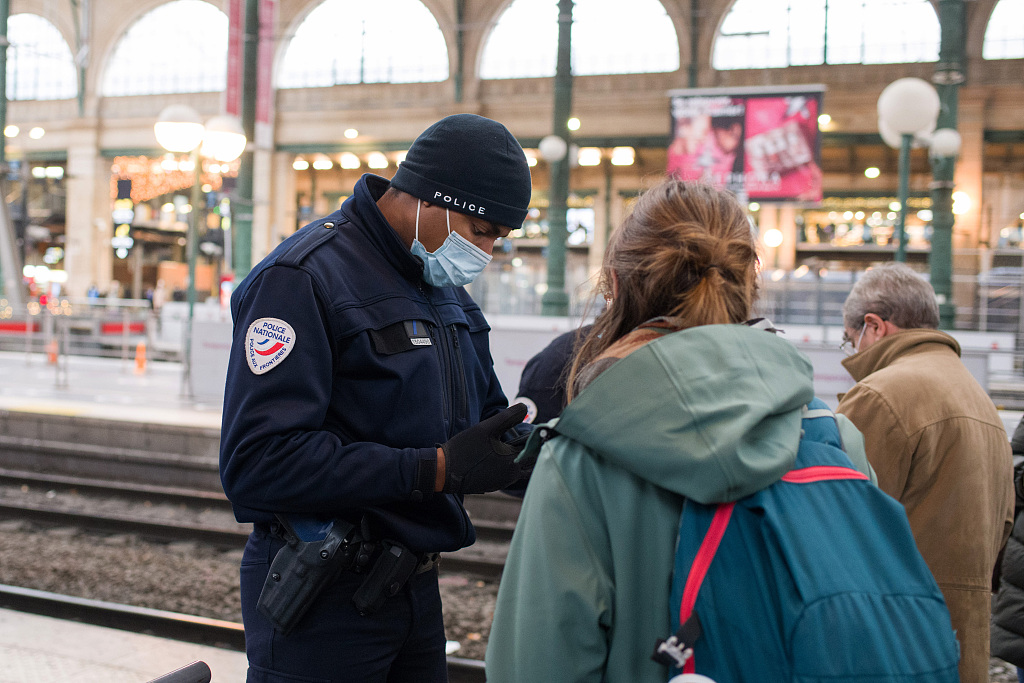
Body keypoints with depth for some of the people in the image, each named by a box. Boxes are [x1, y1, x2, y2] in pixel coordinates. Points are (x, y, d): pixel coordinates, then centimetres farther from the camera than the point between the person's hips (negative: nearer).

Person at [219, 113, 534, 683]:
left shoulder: (447, 291, 11)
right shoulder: (301, 279, -16)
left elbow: (488, 417, 19)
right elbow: (258, 462, -26)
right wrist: (435, 469, -26)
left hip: (415, 588, 8)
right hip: (322, 601, -7)